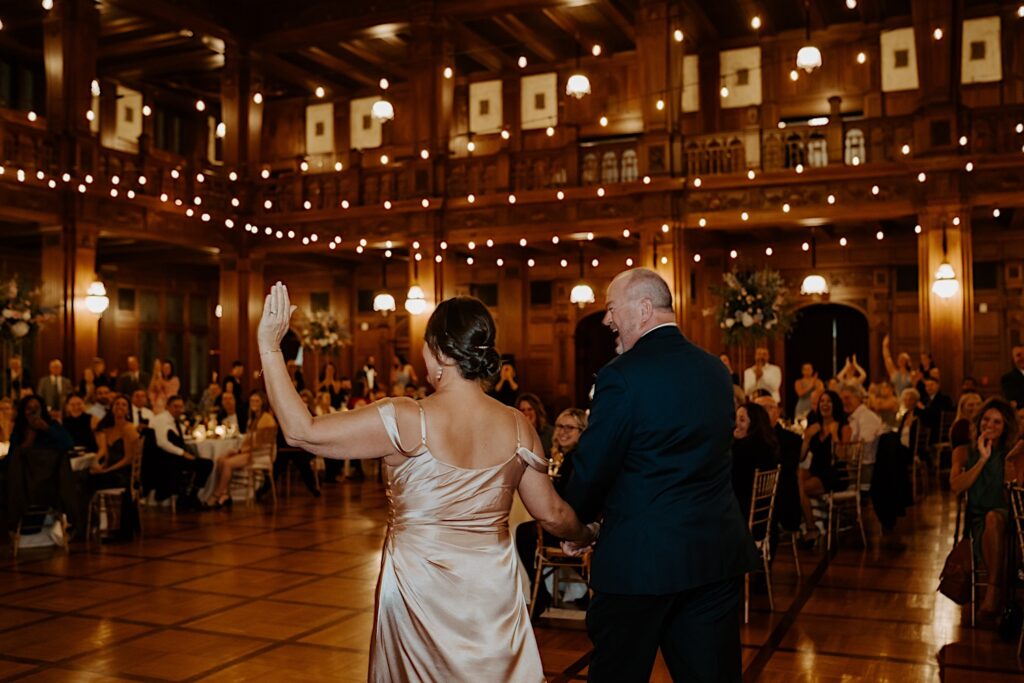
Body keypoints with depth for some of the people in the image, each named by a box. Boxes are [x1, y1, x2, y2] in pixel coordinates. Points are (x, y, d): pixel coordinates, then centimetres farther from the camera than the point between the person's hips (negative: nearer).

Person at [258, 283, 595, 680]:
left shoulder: (407, 421, -19)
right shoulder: (517, 427, -7)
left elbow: (301, 432, -17)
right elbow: (551, 513, 1)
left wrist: (269, 347, -10)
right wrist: (590, 536, 22)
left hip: (419, 590, -3)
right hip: (493, 589, 3)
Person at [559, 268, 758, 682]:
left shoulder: (622, 375, -15)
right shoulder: (716, 370, 6)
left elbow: (592, 467, -12)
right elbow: (716, 451, 12)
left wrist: (574, 525, 6)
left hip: (641, 557, -6)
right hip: (719, 553, 6)